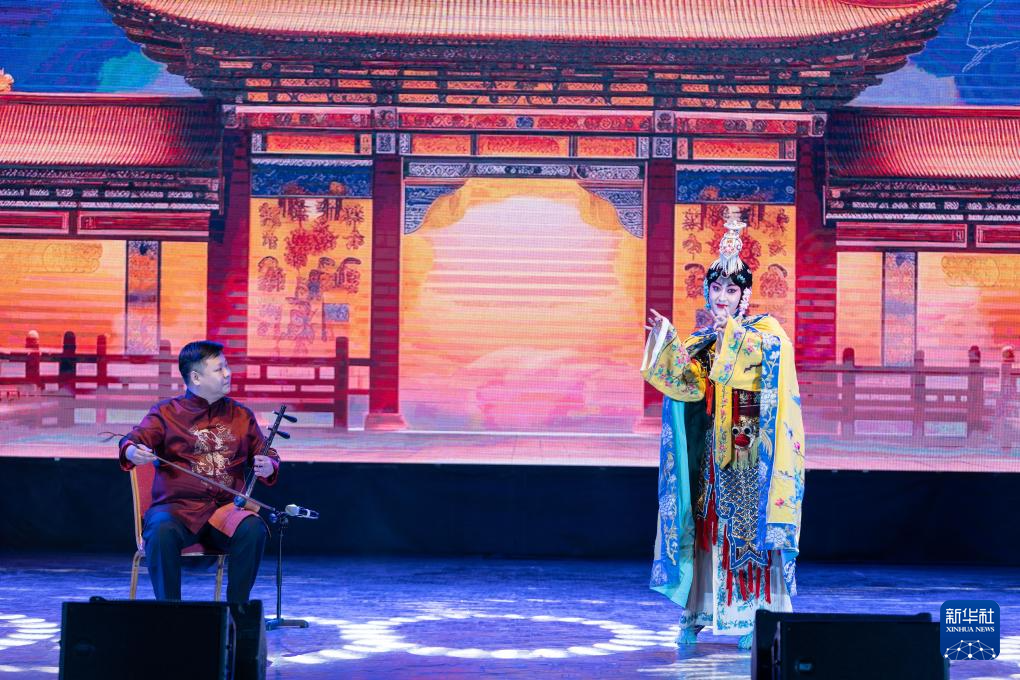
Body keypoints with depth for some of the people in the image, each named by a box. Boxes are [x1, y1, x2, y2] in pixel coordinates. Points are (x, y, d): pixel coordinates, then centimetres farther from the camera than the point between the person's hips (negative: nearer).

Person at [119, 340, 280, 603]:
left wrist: (268, 466, -5)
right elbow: (134, 439, -6)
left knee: (253, 529, -30)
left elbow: (266, 454, 20)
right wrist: (133, 452, -31)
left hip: (227, 509, 2)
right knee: (162, 531, -36)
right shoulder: (166, 413, 7)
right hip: (177, 507, -2)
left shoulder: (241, 416, 16)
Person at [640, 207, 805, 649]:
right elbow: (689, 382, -1)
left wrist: (731, 328, -20)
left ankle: (755, 617, -2)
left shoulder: (763, 331, 0)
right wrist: (669, 340, -10)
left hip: (751, 444, -4)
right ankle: (696, 615, 7)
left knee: (751, 521, -6)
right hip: (712, 443, 4)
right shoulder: (701, 340, 13)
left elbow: (769, 350, -22)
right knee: (706, 520, 3)